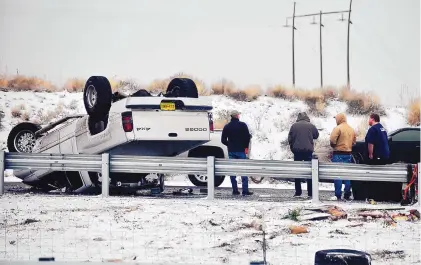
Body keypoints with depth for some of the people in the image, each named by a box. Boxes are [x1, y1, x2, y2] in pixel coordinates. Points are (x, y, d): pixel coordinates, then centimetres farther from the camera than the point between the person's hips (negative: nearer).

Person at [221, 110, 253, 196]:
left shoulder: (226, 127, 5)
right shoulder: (242, 125, -4)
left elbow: (223, 140, 4)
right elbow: (247, 136, -9)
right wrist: (246, 147, 2)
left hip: (231, 151, 3)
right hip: (241, 151, -3)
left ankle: (235, 190, 4)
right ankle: (245, 190, -7)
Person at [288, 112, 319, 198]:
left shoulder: (294, 126, -1)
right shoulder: (311, 126, -1)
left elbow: (290, 139, 0)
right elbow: (316, 135, 12)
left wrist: (292, 148, 12)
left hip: (297, 151, 0)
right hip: (308, 150, 0)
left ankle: (298, 192, 7)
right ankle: (310, 192, 2)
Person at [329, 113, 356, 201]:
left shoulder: (338, 128, -12)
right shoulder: (351, 129, 11)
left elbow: (332, 140, -18)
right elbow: (354, 141, 16)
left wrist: (333, 146, 1)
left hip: (338, 153, -7)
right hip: (348, 153, 7)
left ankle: (338, 195, -8)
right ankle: (347, 195, 12)